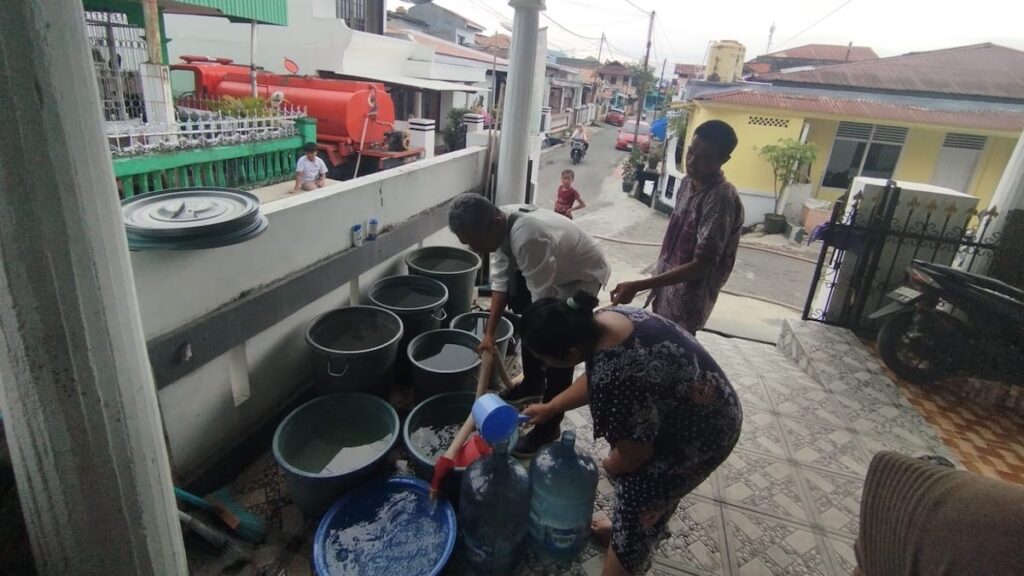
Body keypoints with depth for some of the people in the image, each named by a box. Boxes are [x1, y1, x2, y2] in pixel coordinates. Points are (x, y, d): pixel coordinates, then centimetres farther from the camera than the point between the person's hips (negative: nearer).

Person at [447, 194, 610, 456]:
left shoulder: (529, 238, -42)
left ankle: (549, 425, 3)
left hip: (582, 276, -8)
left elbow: (542, 301, -34)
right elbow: (500, 280, -10)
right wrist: (489, 332, -12)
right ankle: (532, 383, 42)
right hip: (550, 270, 8)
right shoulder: (499, 225, -16)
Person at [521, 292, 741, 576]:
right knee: (652, 484, 26)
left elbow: (635, 452, -21)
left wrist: (610, 466, -1)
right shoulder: (602, 321, -10)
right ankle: (622, 529, 49)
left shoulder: (616, 377, -36)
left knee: (637, 496, 7)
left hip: (703, 431, -8)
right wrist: (550, 408, 12)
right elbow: (593, 378, 8)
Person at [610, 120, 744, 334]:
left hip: (688, 301, -8)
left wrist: (638, 286, -35)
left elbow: (700, 266, -29)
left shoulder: (722, 199, -25)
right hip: (667, 286, 8)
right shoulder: (688, 182, 1)